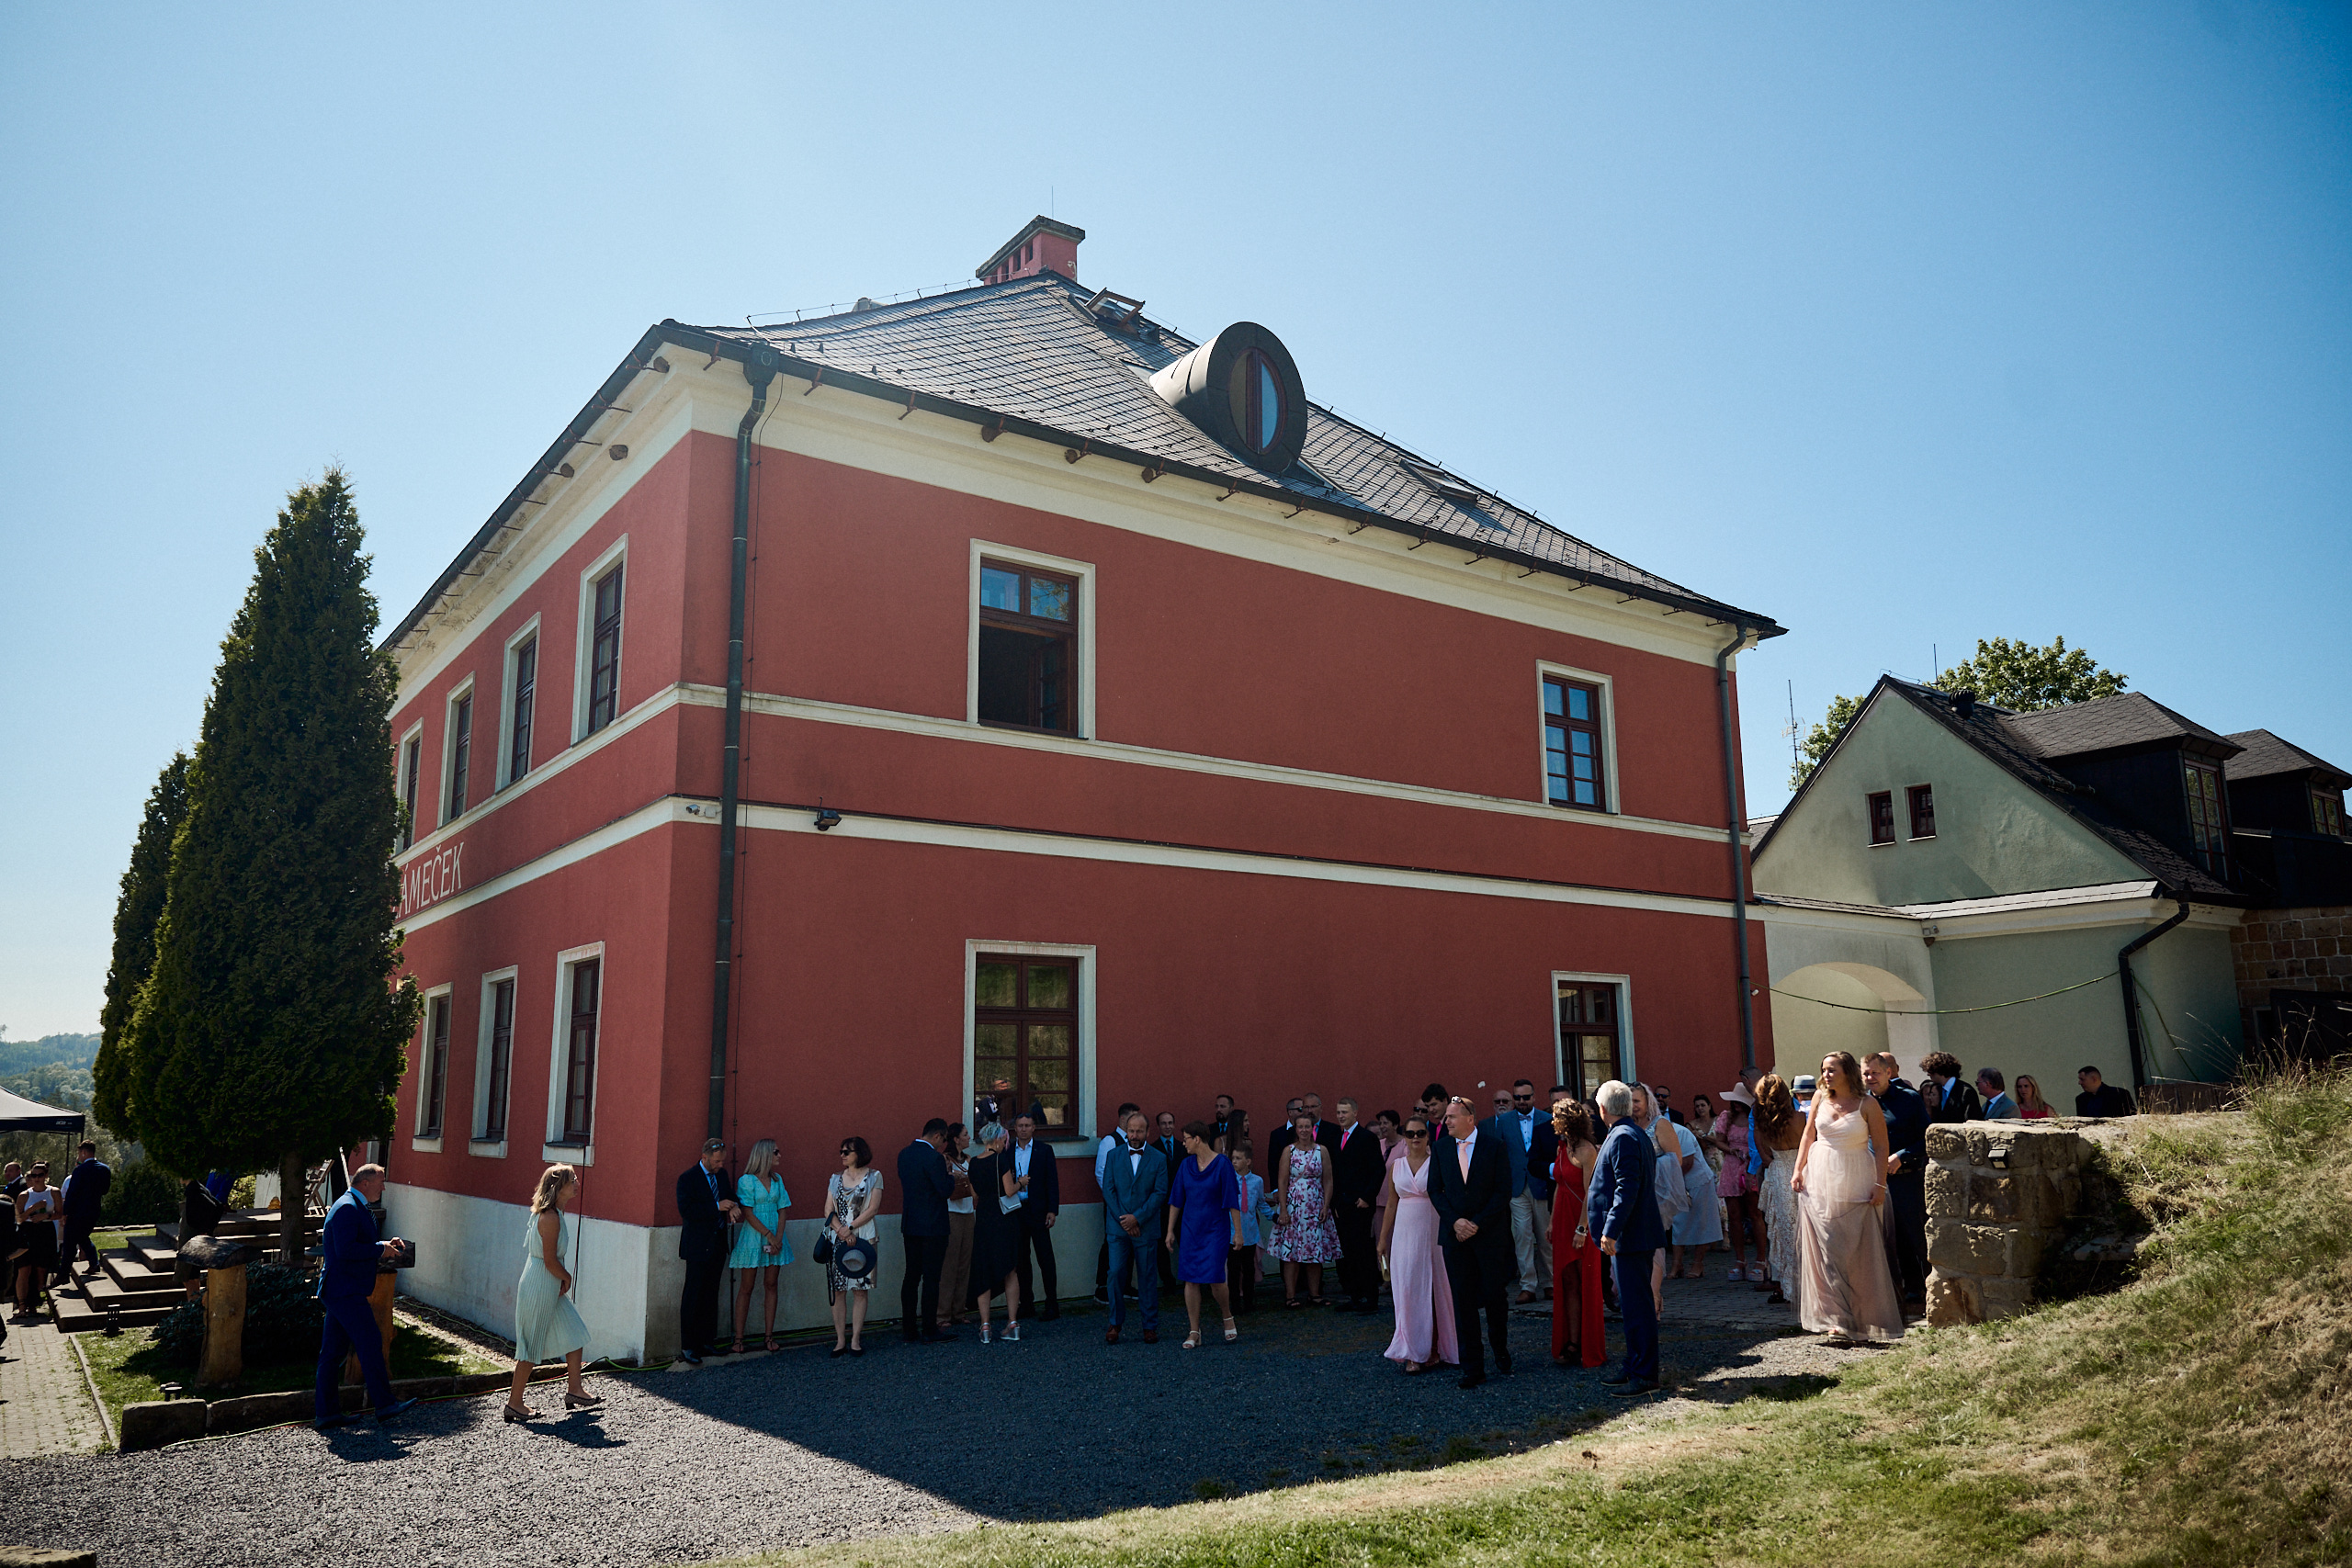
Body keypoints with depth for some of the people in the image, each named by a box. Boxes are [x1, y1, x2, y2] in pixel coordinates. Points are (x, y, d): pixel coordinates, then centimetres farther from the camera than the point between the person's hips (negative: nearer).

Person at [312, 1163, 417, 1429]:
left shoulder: (359, 1208, 20)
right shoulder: (347, 1208, -14)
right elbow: (346, 1250, -25)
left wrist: (385, 1248, 11)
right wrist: (381, 1249, -15)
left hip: (340, 1291, 11)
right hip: (345, 1291, -11)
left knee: (333, 1351, 11)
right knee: (370, 1343, -9)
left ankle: (325, 1413, 15)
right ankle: (385, 1406, -7)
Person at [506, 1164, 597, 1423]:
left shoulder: (554, 1213, 8)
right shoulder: (551, 1217, -22)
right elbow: (550, 1260, -22)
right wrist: (566, 1277, -6)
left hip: (551, 1287, 10)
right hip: (540, 1287, -10)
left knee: (574, 1333, 15)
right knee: (532, 1346, 1)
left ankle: (574, 1389, 23)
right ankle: (514, 1403, 12)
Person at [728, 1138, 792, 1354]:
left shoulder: (777, 1180, 9)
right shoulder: (746, 1181, -7)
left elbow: (782, 1210, 6)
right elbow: (748, 1214, -11)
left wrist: (778, 1238, -6)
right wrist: (769, 1235, -14)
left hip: (775, 1237, 5)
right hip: (753, 1237, -5)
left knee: (771, 1285, 6)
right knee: (746, 1288, 0)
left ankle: (769, 1335, 11)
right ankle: (739, 1338, 4)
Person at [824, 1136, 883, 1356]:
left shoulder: (873, 1177, 3)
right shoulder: (836, 1179, 12)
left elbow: (872, 1209, -5)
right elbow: (828, 1210, 5)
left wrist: (850, 1228, -13)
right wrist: (841, 1230, -12)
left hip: (862, 1237, -3)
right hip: (837, 1238, 3)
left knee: (860, 1290, -2)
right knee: (838, 1290, 0)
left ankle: (856, 1340, 3)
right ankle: (840, 1340, 5)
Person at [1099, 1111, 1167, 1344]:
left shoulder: (1158, 1159, 1)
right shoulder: (1114, 1156, 5)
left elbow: (1160, 1193, -4)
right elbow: (1108, 1189, 1)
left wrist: (1137, 1218, -12)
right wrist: (1123, 1219, -8)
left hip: (1146, 1227, -1)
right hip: (1118, 1228, 1)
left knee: (1148, 1277, 4)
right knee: (1116, 1274, -2)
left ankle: (1150, 1326, 14)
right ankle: (1115, 1323, 12)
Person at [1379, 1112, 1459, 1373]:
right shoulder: (1396, 1165, 8)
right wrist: (1382, 1239, 15)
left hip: (1432, 1231, -3)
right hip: (1405, 1232, 3)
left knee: (1432, 1289, 3)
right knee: (1407, 1290, 2)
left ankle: (1433, 1348, 15)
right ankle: (1415, 1353, 9)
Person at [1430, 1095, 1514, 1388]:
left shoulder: (1494, 1146, -4)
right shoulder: (1441, 1148, 6)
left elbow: (1503, 1191, -6)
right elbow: (1435, 1190, 7)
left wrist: (1478, 1223, -11)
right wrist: (1455, 1221, -7)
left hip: (1490, 1234, -3)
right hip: (1455, 1234, 3)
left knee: (1495, 1295, 1)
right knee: (1463, 1301, 2)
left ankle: (1501, 1350, 28)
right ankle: (1473, 1367, 9)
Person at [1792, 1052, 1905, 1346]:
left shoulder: (1867, 1105, -4)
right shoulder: (1820, 1099, 6)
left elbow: (1881, 1146, -5)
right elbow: (1808, 1136, 13)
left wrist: (1880, 1185, -10)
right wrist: (1798, 1170, 5)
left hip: (1855, 1185, -3)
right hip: (1820, 1182, 3)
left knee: (1856, 1254, 1)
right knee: (1825, 1252, -1)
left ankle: (1863, 1319, 14)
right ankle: (1837, 1322, 2)